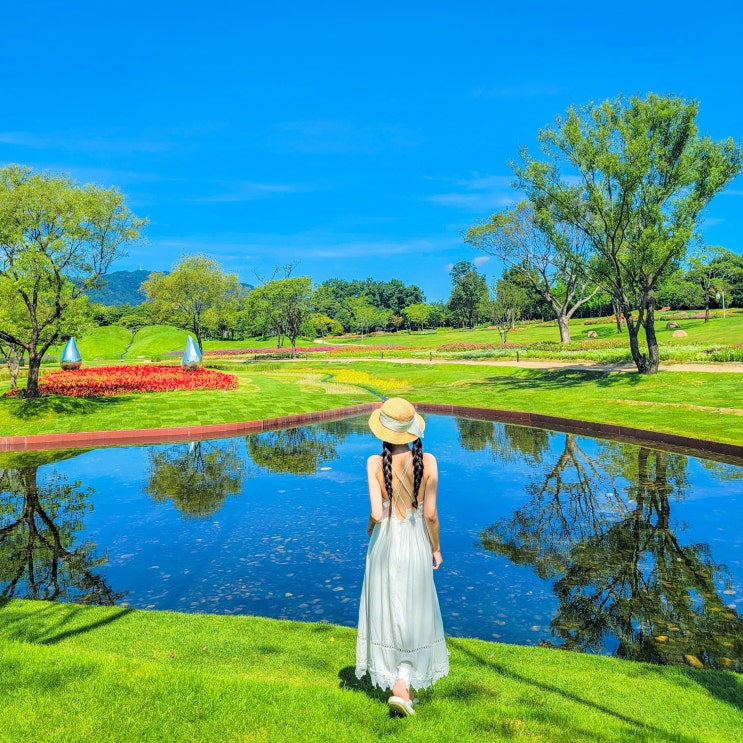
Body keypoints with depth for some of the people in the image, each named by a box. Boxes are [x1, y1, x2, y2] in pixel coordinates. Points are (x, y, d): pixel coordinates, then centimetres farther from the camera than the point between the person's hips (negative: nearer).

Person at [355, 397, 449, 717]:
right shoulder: (428, 461, -12)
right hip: (415, 546, 0)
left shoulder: (375, 462, -13)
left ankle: (398, 686, 33)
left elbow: (376, 514, -16)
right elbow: (431, 514, -10)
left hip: (384, 544, 1)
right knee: (415, 616, 16)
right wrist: (436, 548, 5)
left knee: (387, 613, 18)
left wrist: (369, 530, 6)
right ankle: (403, 683, 7)